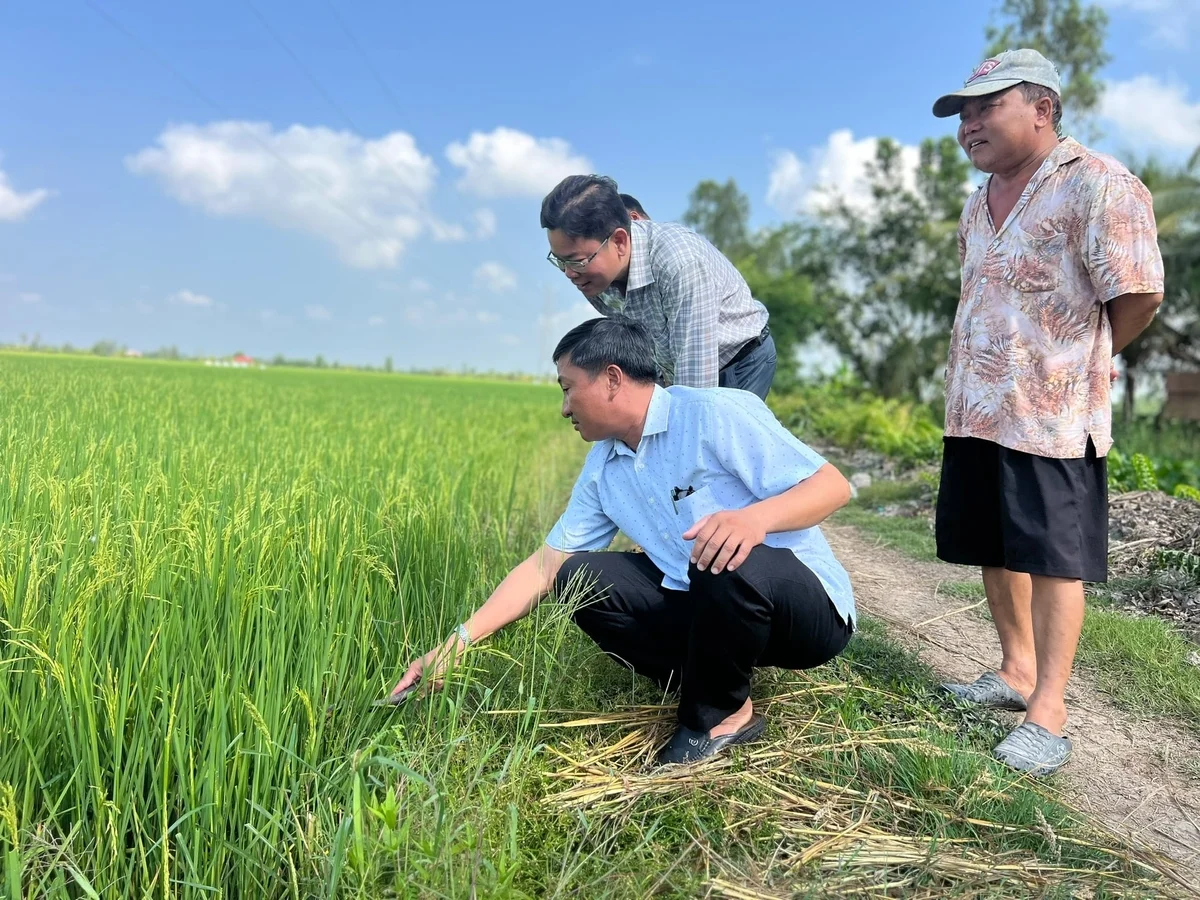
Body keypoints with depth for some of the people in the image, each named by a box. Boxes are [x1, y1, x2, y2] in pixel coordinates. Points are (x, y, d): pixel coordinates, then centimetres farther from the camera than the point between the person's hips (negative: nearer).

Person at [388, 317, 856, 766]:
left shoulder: (718, 414, -17)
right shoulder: (603, 469, 5)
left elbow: (832, 485, -19)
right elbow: (546, 564, 4)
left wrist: (757, 516, -39)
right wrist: (457, 644, -1)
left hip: (811, 611, -6)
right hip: (711, 609, 6)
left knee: (730, 564, -38)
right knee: (578, 578, -6)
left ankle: (718, 717, -10)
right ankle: (710, 685, -5)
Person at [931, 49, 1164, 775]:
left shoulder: (1098, 185, -13)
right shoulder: (980, 203, 14)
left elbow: (1139, 296, -16)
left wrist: (1080, 362, 0)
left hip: (1051, 416, -8)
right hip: (975, 410, 8)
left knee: (1052, 557, -2)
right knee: (997, 548, 14)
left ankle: (1049, 716, 7)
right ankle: (1018, 674, 29)